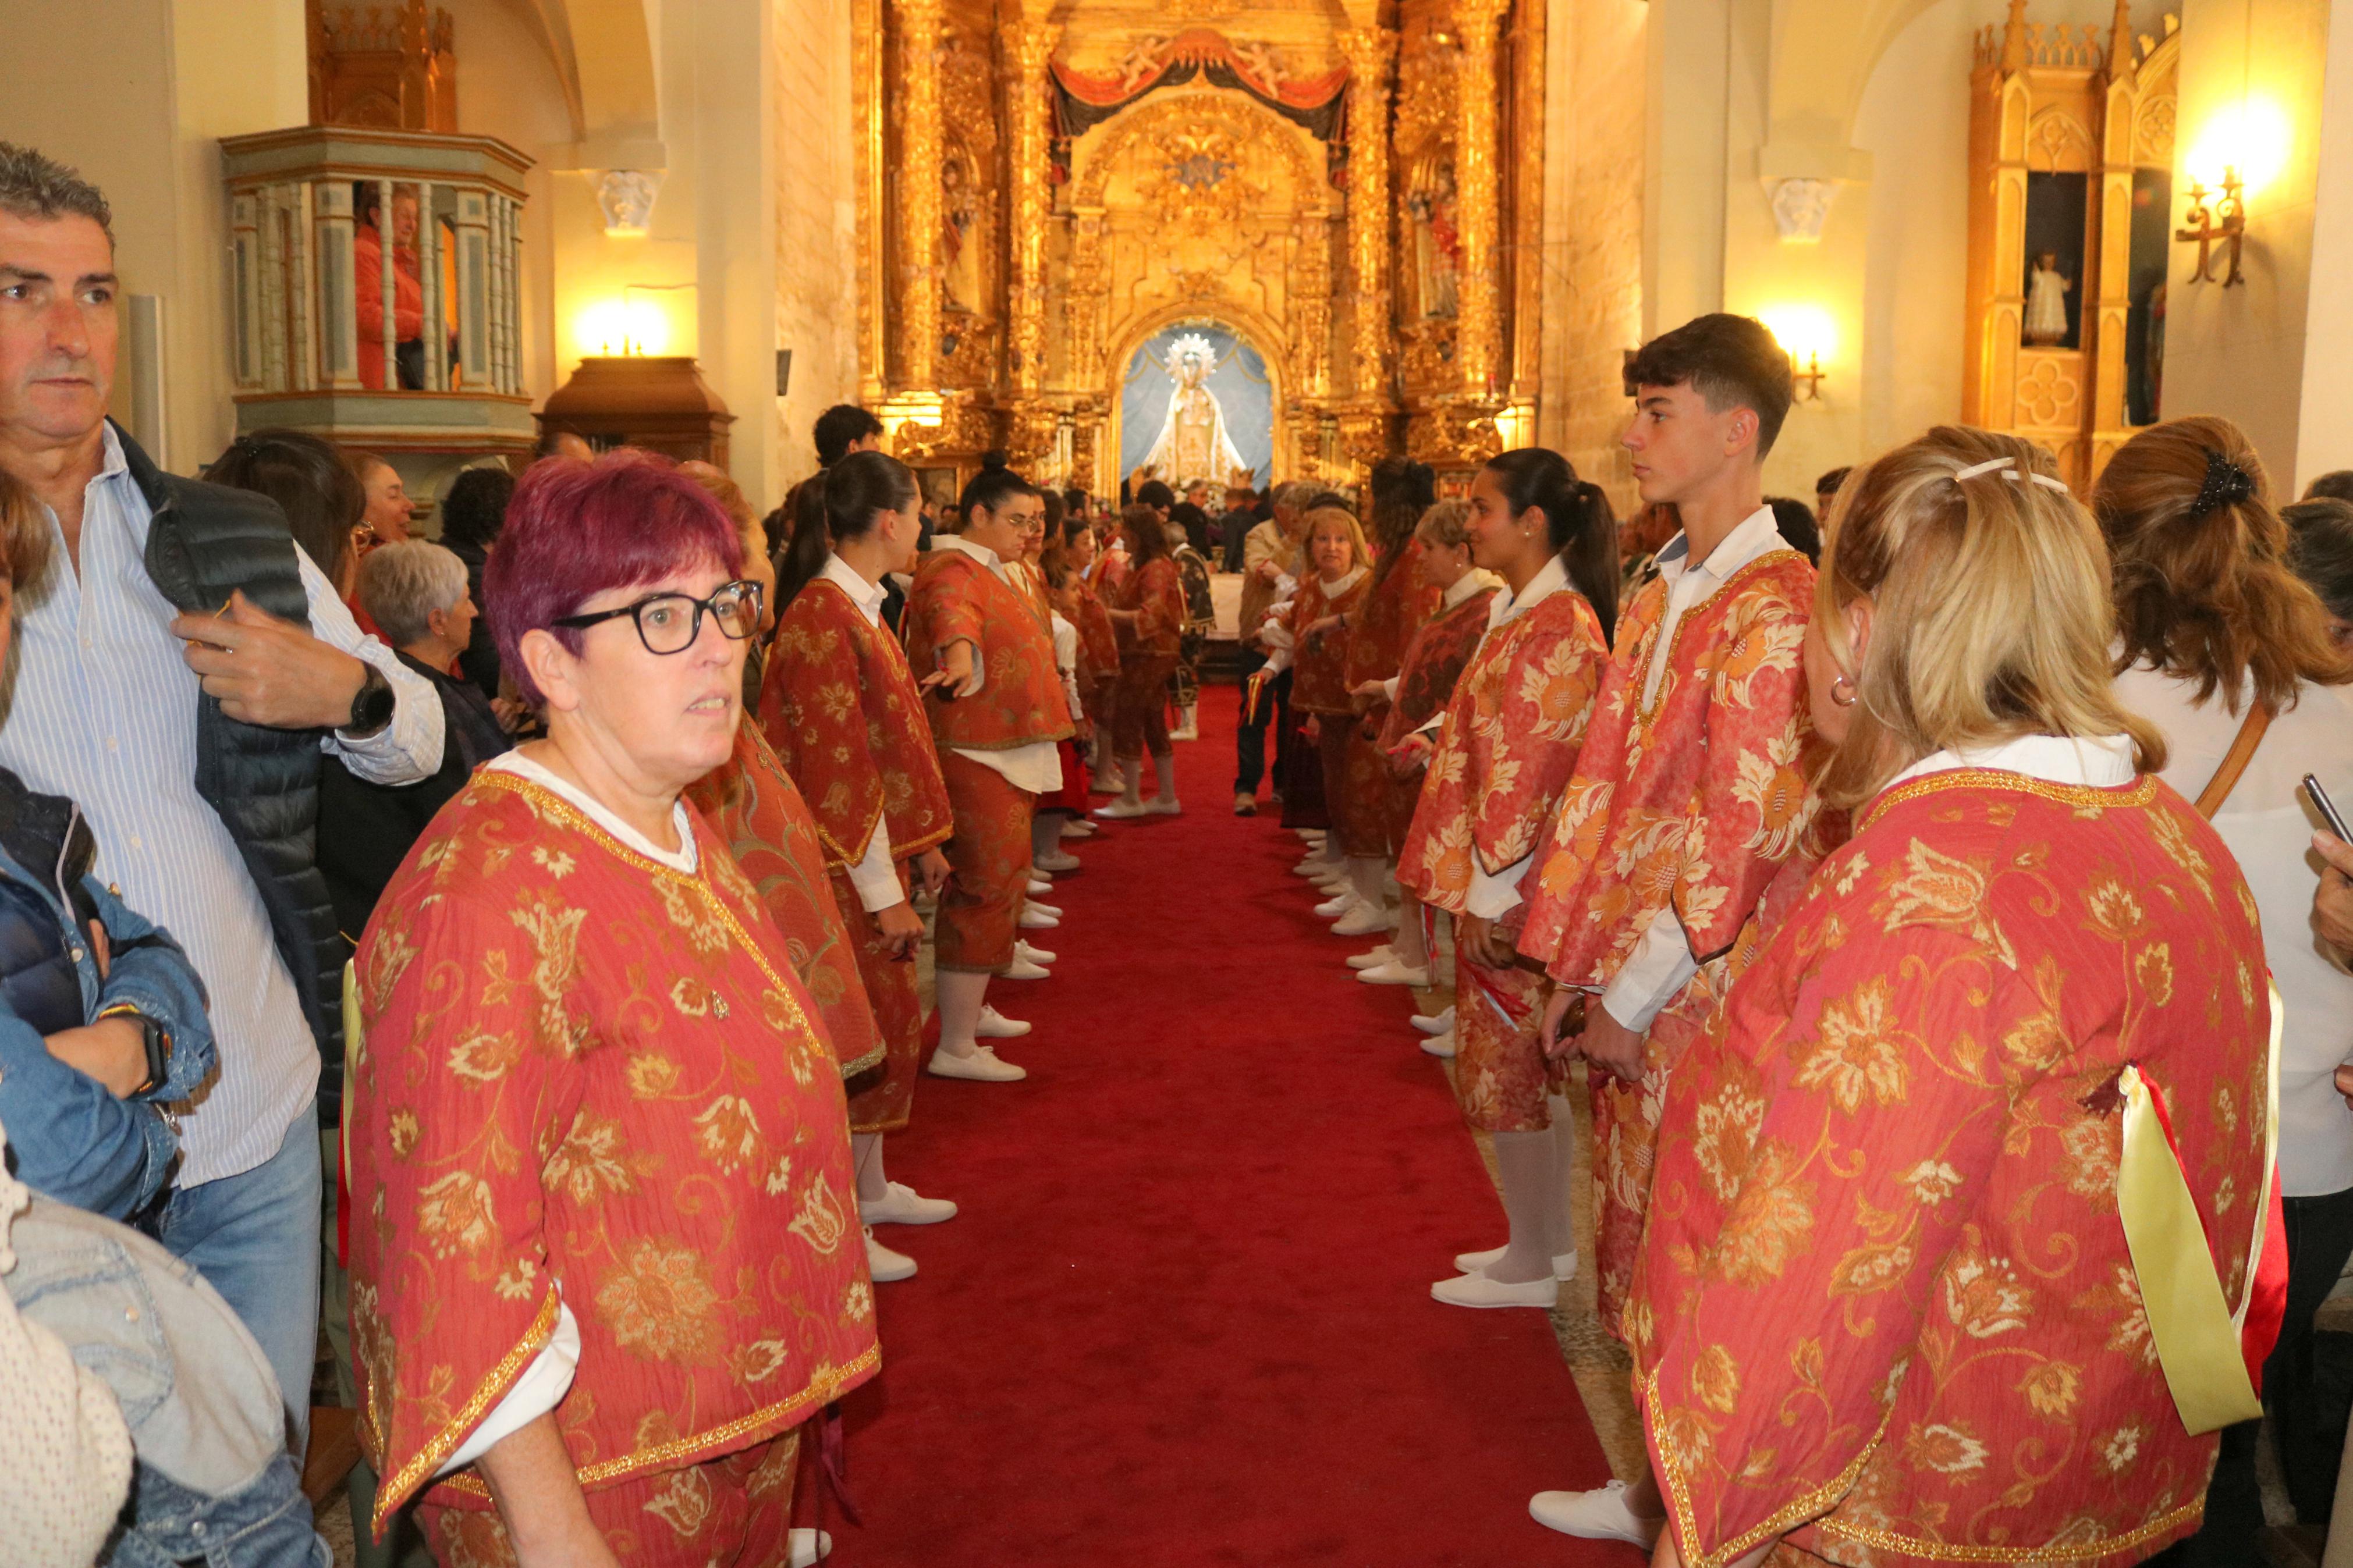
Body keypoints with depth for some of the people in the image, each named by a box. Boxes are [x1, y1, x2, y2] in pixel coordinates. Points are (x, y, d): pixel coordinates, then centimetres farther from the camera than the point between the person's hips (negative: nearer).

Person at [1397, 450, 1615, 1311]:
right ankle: (1549, 1241, 29)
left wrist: (1492, 893, -20)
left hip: (1515, 888, -10)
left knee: (1506, 1072, 1)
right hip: (1509, 884, 10)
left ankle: (1530, 1264, 15)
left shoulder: (1554, 627, -18)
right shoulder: (1520, 611, 12)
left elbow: (1530, 773, -21)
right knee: (1532, 1068, 17)